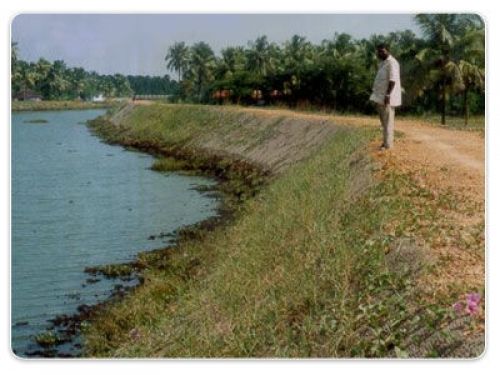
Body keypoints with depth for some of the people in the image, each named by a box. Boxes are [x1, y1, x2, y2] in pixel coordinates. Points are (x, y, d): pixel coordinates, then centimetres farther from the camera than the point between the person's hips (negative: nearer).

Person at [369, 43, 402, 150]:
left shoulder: (392, 63, -14)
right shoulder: (383, 63, 17)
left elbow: (392, 80, -22)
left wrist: (388, 95, -27)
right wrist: (375, 94, 20)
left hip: (387, 98, -10)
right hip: (380, 97, 10)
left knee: (387, 121, -6)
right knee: (384, 120, 14)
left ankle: (388, 144, -2)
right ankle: (387, 141, 22)